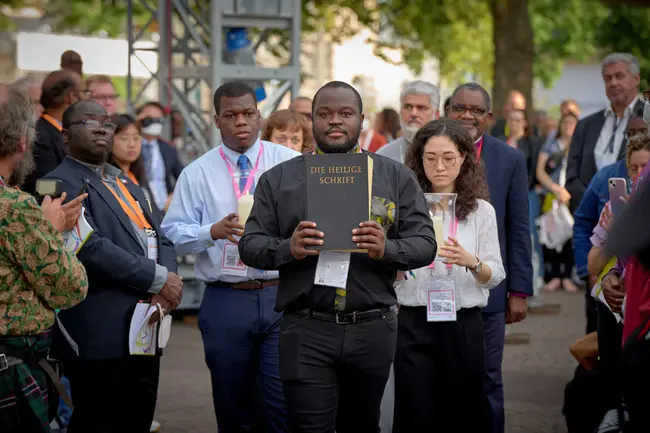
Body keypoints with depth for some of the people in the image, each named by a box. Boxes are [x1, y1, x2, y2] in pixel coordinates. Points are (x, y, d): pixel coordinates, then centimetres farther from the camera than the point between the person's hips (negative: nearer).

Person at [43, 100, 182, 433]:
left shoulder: (126, 186, 23)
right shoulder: (62, 183, -6)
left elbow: (160, 240, 18)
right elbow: (91, 248, -18)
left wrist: (169, 276, -5)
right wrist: (158, 278, -14)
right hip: (101, 335, -8)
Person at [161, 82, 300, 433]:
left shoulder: (289, 163, 5)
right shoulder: (196, 174, 6)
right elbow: (173, 233, -1)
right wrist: (213, 231, -17)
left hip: (282, 296, -1)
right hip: (225, 301, 1)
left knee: (286, 403, -6)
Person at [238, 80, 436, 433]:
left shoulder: (397, 178, 8)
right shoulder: (278, 179, 8)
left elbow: (424, 244, 3)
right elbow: (250, 245, 5)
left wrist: (388, 249, -19)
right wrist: (287, 248, -17)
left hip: (372, 329, 1)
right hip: (306, 333, -1)